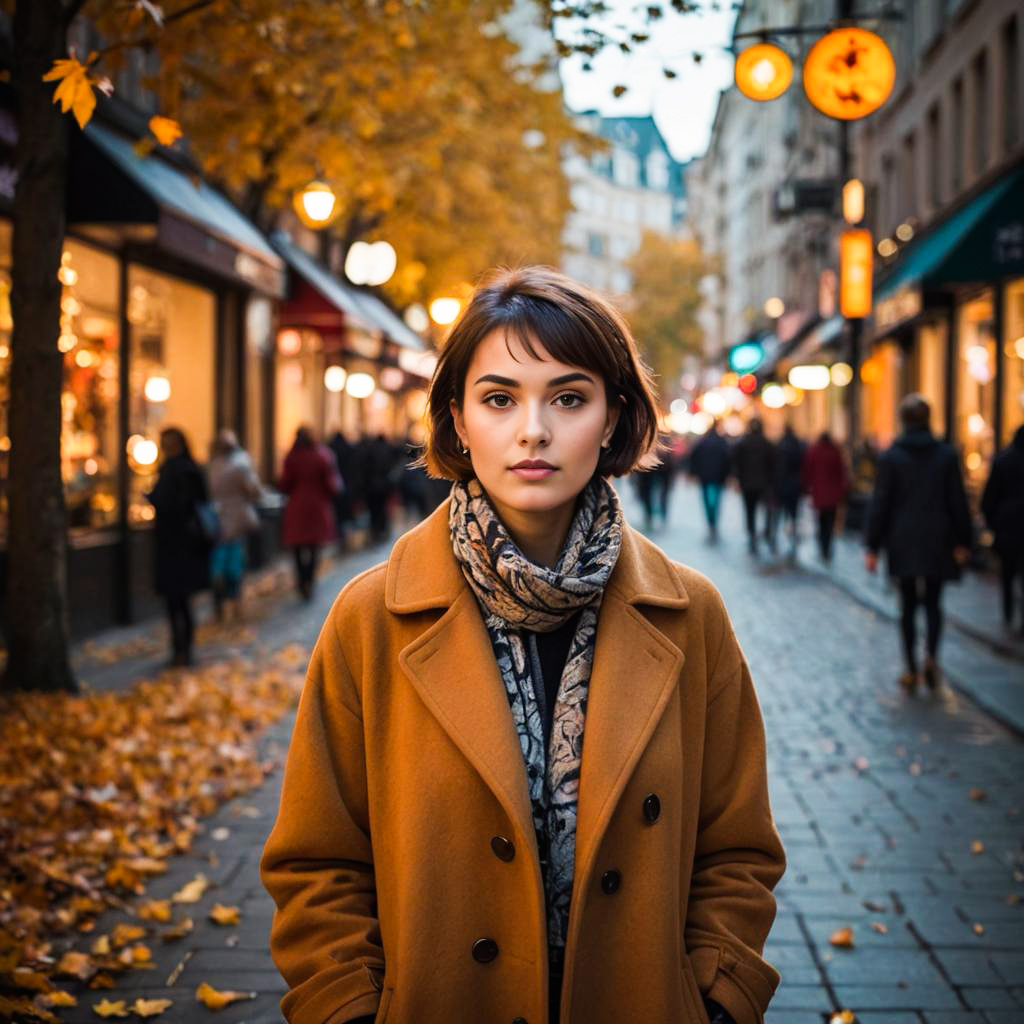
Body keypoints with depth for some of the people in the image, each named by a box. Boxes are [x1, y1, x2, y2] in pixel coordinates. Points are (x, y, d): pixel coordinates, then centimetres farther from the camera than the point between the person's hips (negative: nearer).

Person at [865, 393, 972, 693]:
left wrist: (873, 547, -1)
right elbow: (958, 502, 1)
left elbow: (880, 504, -5)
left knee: (908, 605, 7)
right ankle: (931, 655, -12)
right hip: (937, 543, 1)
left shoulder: (891, 457, -5)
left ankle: (912, 670, 6)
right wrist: (962, 542, 7)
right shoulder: (947, 455, -1)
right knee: (933, 602, 12)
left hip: (903, 543, -1)